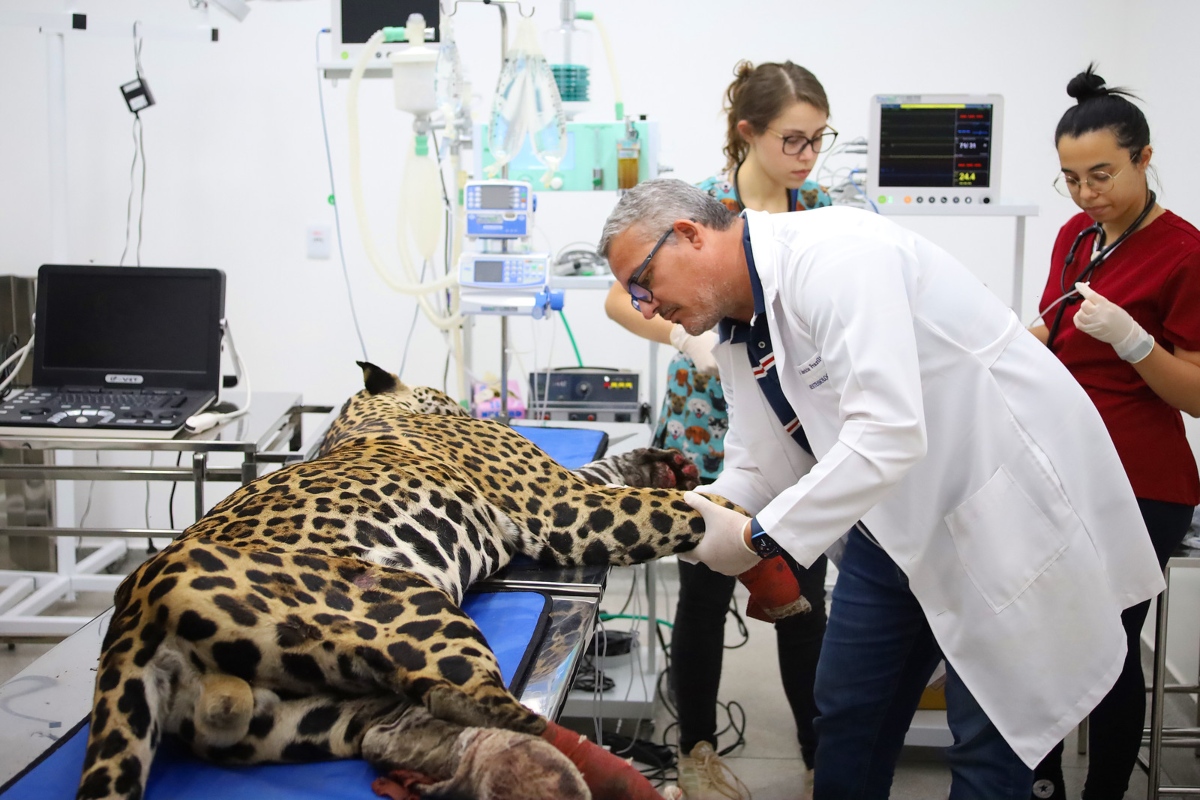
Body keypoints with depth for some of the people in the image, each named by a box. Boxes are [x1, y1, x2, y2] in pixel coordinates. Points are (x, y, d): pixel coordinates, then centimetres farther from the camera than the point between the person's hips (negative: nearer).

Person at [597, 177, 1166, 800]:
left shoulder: (831, 254, -25)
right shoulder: (737, 333, 4)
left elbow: (889, 435, -34)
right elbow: (758, 471, 8)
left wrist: (757, 537, -28)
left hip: (1012, 498, -9)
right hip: (900, 521, 9)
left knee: (988, 744, 0)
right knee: (848, 712, 15)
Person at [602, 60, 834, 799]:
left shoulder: (818, 207, 1)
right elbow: (620, 300, -9)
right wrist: (689, 338, -25)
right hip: (710, 428, -3)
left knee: (804, 596, 7)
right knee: (708, 591, 9)